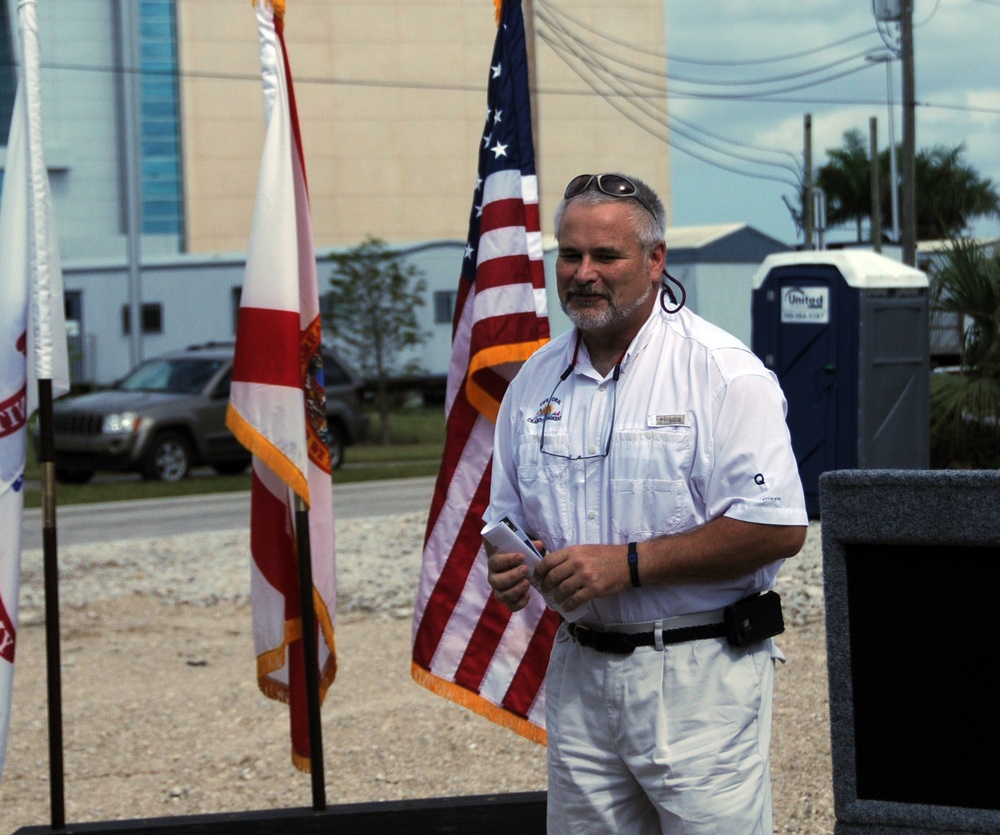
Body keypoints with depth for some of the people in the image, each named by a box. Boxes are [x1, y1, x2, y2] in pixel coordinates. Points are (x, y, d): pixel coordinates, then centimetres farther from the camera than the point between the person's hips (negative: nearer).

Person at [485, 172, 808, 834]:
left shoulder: (722, 372, -9)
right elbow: (508, 511, 23)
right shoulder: (537, 380, 11)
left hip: (699, 678, -5)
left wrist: (628, 563, -18)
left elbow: (778, 528, -16)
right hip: (580, 673, 5)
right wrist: (508, 558, -2)